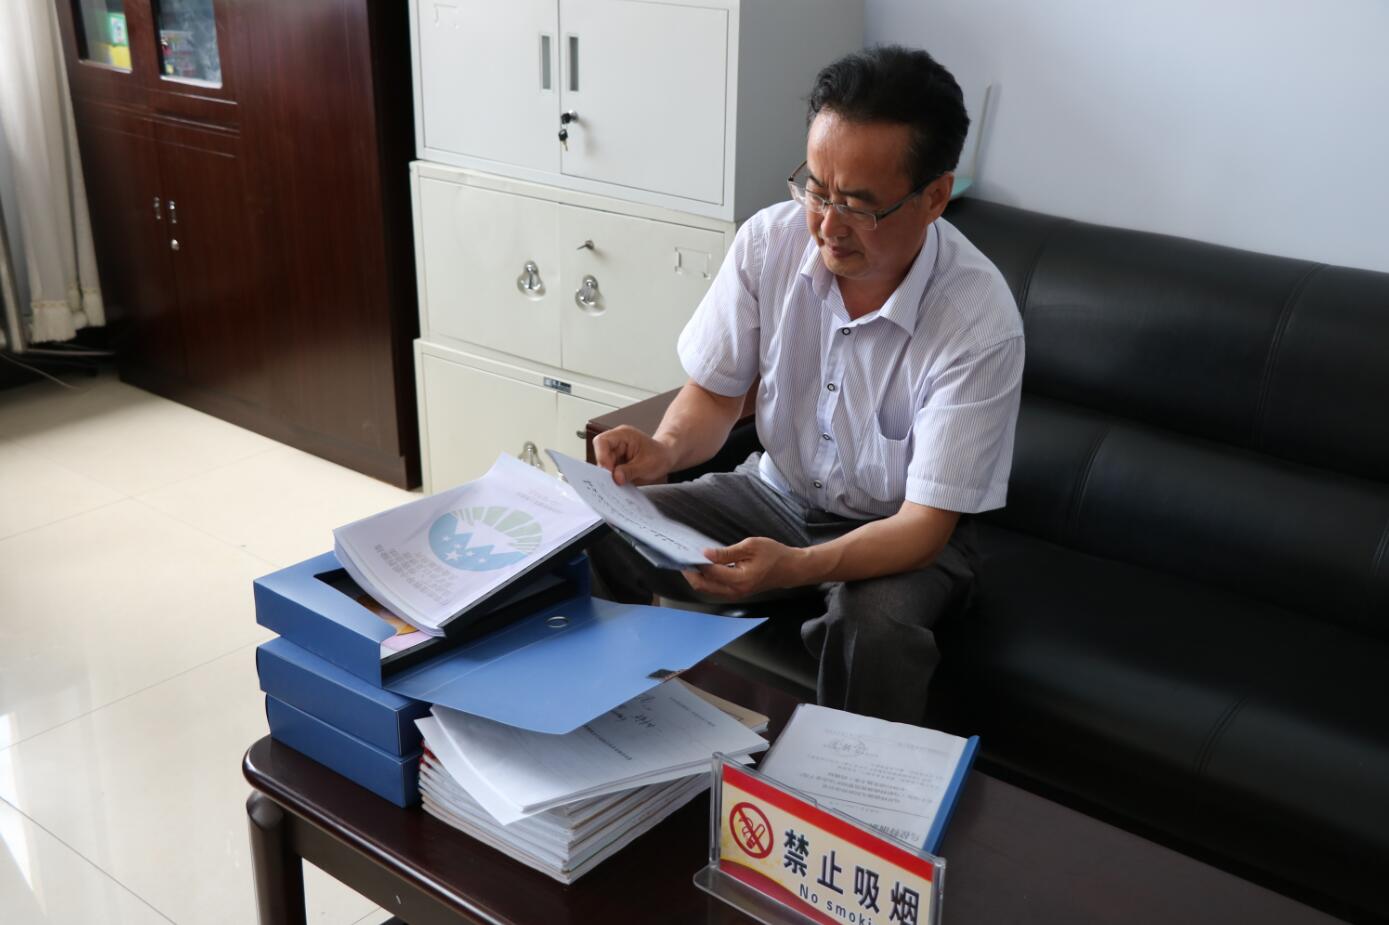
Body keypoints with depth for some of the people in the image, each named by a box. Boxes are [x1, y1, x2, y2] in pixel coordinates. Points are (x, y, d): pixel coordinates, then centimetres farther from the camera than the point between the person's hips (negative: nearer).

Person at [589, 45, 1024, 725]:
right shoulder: (769, 241, -14)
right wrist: (665, 450, -24)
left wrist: (792, 567, -41)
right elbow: (716, 393, -1)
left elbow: (924, 523, -24)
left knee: (874, 625, -37)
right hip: (777, 491, 4)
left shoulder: (980, 322, -25)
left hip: (896, 530, -3)